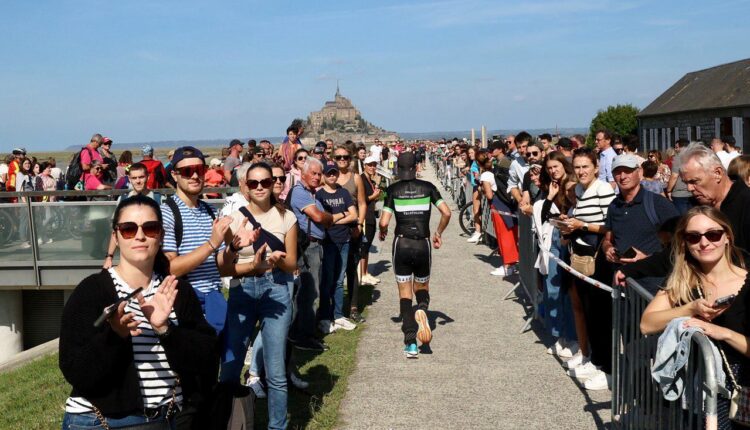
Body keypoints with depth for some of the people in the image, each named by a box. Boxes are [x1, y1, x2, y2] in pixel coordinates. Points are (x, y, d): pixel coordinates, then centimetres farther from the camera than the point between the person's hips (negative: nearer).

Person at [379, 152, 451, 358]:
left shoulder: (393, 190, -2)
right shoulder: (427, 187, 2)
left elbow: (384, 222, -8)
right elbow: (446, 212, -6)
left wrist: (383, 232, 14)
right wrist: (438, 234, 9)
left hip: (401, 243, -1)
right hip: (423, 244, 1)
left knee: (405, 294, 7)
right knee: (422, 288, 20)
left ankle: (411, 343, -2)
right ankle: (422, 309, -16)